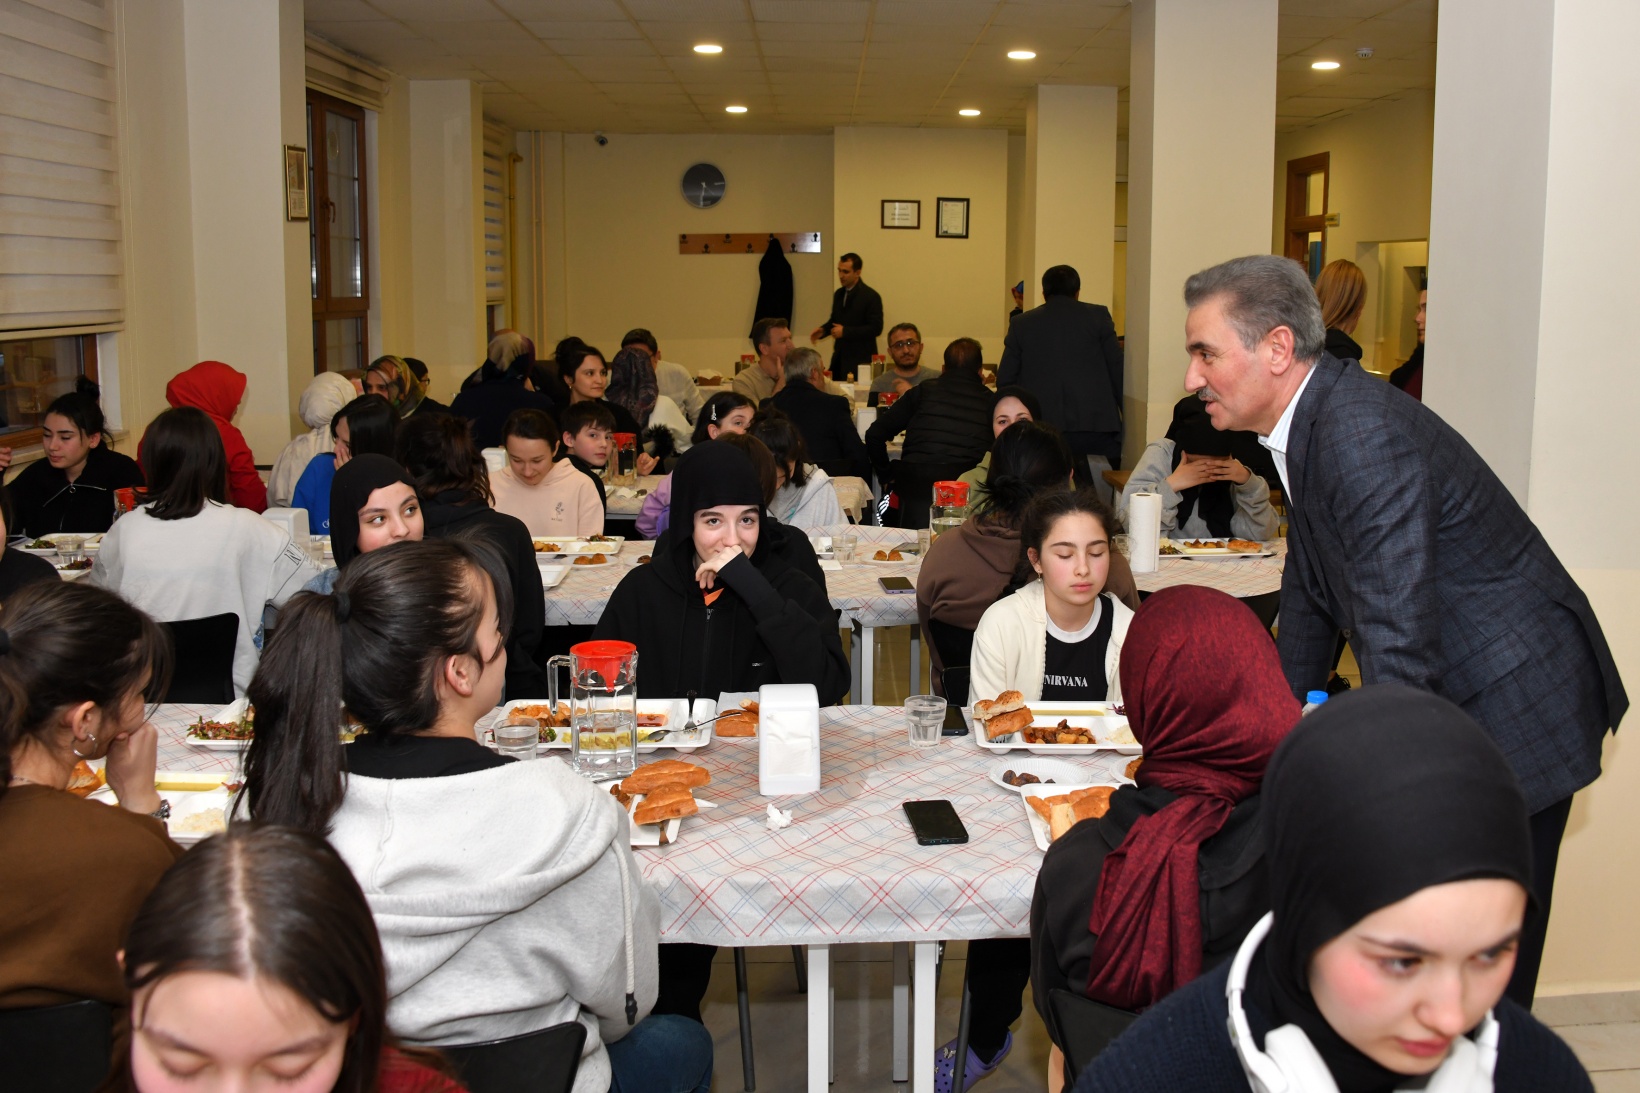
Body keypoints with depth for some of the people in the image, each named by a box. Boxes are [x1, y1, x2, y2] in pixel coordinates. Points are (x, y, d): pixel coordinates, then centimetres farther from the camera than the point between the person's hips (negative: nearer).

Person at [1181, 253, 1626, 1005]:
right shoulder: (1308, 423, 4)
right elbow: (1311, 591, 16)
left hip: (1513, 711, -9)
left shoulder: (1363, 438, -27)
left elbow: (1398, 641, -30)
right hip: (1449, 707, 10)